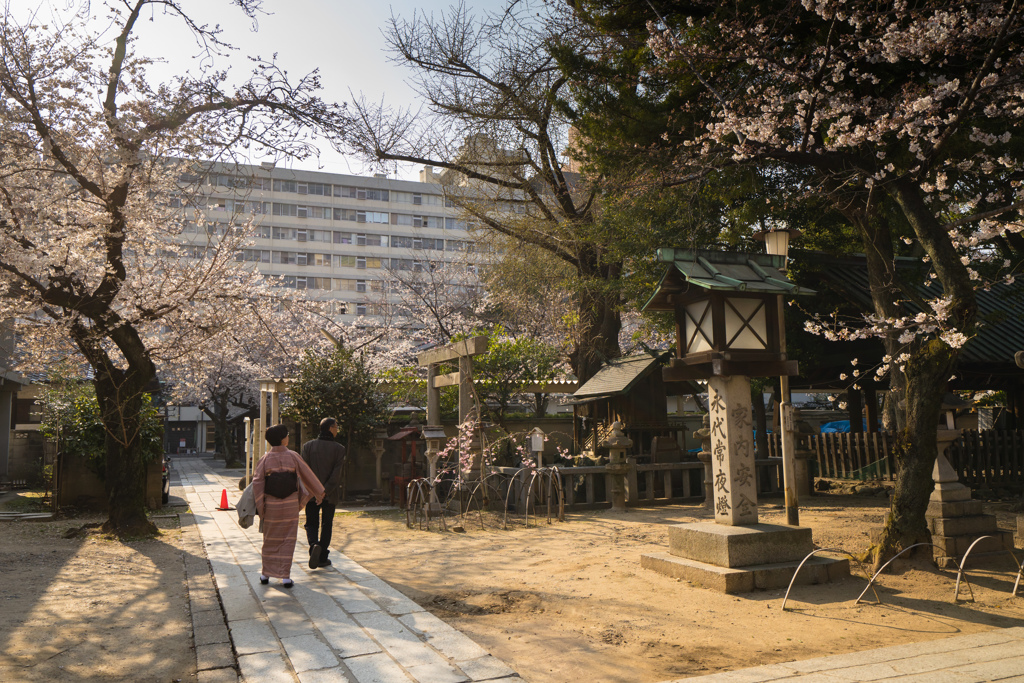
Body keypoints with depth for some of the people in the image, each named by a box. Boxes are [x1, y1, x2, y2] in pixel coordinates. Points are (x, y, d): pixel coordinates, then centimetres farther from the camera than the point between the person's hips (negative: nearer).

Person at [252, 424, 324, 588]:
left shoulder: (265, 459, -5)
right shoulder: (293, 456, -6)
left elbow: (257, 482, -10)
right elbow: (307, 475, 2)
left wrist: (260, 506, -2)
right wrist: (319, 492, 16)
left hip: (271, 506, 1)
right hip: (290, 505, -1)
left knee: (270, 540, 16)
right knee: (288, 540, 6)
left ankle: (266, 574, 24)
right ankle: (285, 576, 6)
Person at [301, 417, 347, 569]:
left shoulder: (308, 446, -1)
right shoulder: (339, 449, -6)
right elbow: (337, 472, -15)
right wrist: (326, 490, -15)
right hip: (330, 495, -1)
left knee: (311, 523, 11)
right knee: (326, 525, 12)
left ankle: (314, 545, -17)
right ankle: (322, 558, 15)